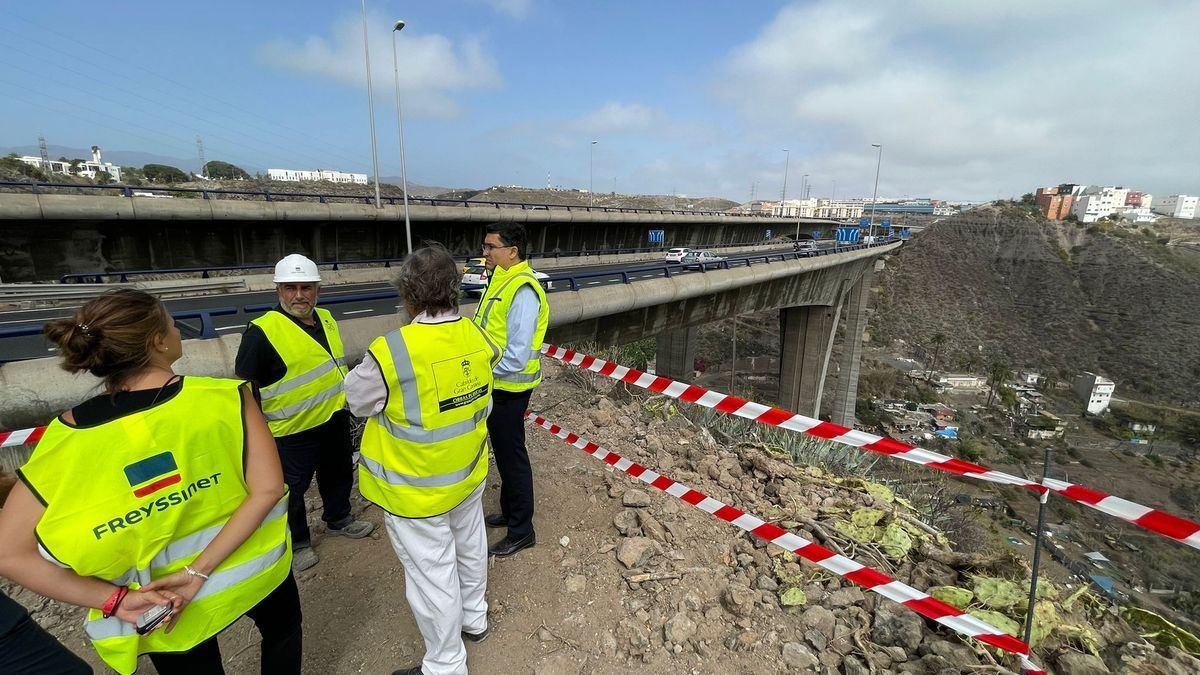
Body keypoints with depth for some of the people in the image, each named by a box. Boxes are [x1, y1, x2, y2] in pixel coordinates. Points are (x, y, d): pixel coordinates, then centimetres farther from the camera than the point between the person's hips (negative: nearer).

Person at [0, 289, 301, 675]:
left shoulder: (68, 435, -16)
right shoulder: (228, 397, -22)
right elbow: (268, 489, -26)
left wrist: (115, 598, -14)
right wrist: (199, 572, -19)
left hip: (155, 605, 2)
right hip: (252, 568, -1)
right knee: (283, 628, 32)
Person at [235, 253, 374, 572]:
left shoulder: (326, 319, 3)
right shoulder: (263, 331, -19)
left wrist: (350, 400, 19)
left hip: (336, 419, 7)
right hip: (294, 429, -7)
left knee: (338, 474, 24)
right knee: (291, 489, 11)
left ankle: (338, 519, 47)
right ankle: (297, 542, 34)